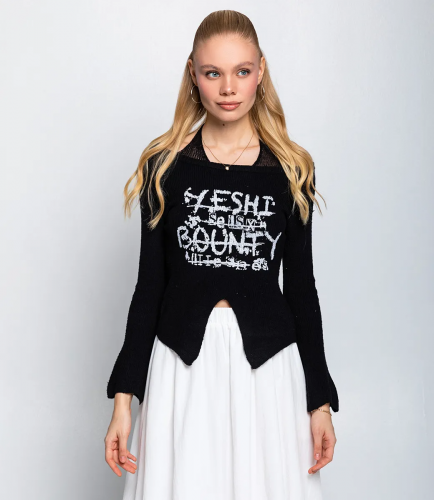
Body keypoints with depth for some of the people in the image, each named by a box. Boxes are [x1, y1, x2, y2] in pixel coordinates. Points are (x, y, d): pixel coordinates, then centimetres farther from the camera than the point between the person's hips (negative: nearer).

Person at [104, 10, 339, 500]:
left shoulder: (291, 169, 2)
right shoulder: (165, 165, 1)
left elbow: (300, 286, 5)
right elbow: (149, 284, 2)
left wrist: (320, 400, 4)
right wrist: (123, 397, -2)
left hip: (266, 363, 1)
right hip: (182, 363, 0)